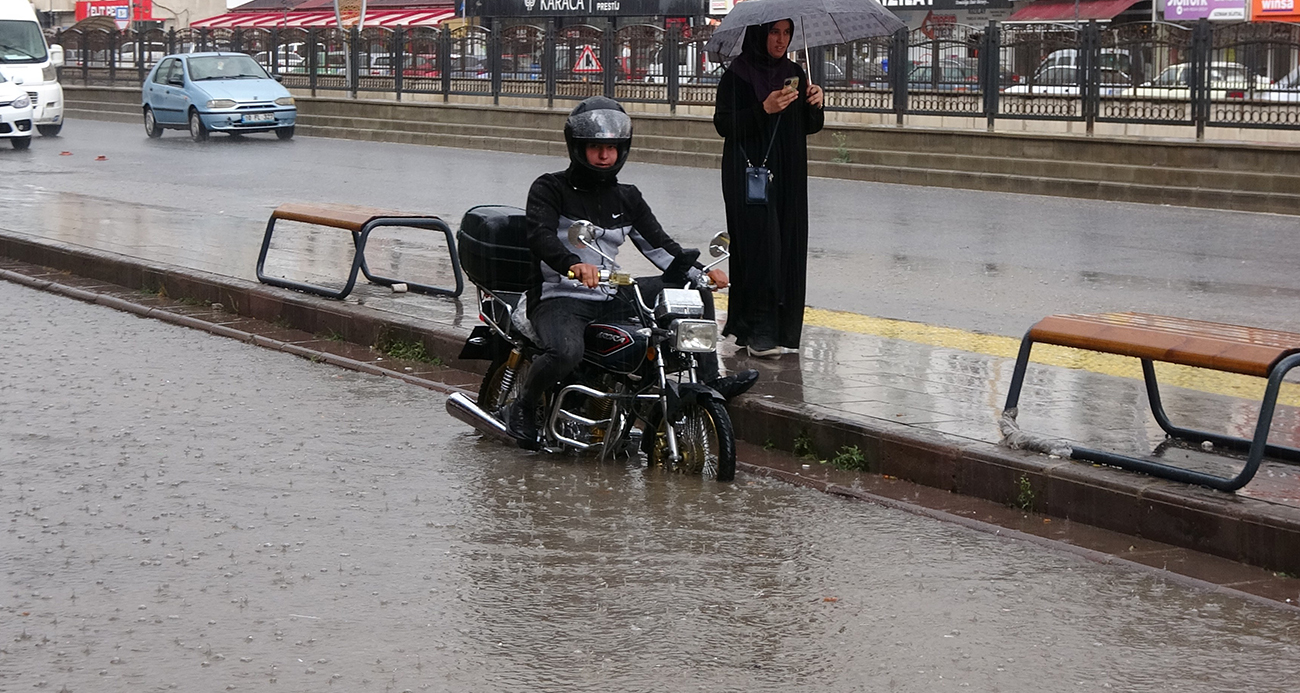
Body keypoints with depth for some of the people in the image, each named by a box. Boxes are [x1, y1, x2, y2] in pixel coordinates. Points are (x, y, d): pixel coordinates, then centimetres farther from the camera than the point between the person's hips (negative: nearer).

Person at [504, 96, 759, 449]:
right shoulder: (549, 189, -5)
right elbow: (541, 237, -22)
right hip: (560, 297, -6)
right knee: (565, 353, -38)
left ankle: (709, 380, 2)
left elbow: (657, 243, 12)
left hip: (612, 296, 7)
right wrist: (573, 264, -43)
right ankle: (523, 407, -9)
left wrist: (699, 271, -5)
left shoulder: (627, 198, 15)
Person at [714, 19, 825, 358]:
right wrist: (763, 110, -22)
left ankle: (783, 328, 7)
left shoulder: (794, 73, 11)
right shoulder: (737, 75, -5)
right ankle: (758, 332, -11)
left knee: (788, 246, 1)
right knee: (760, 244, -12)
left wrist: (814, 105, -6)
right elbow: (723, 124, -10)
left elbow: (809, 127, 15)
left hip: (788, 177, 5)